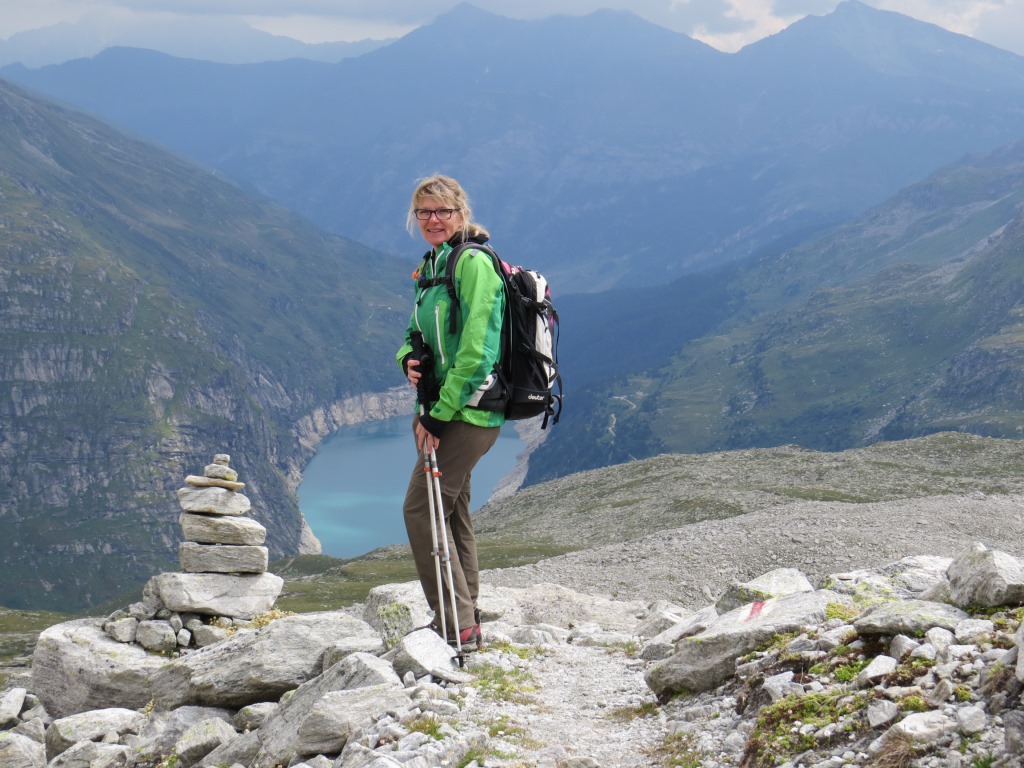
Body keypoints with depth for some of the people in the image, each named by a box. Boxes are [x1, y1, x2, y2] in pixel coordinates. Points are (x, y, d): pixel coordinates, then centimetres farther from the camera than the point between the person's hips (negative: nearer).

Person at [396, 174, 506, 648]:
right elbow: (421, 332, 23)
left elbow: (475, 347, -21)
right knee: (452, 513, 13)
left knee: (421, 509, -10)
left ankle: (457, 625, -5)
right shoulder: (431, 264, 15)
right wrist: (408, 358, -1)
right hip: (441, 408, 9)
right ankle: (464, 621, 21)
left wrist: (440, 412, -20)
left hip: (468, 410, -9)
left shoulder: (473, 262, -14)